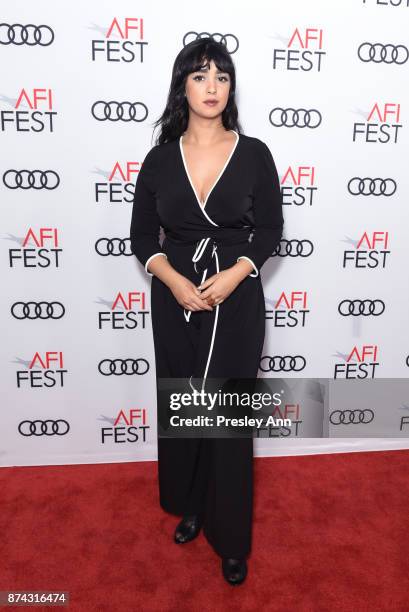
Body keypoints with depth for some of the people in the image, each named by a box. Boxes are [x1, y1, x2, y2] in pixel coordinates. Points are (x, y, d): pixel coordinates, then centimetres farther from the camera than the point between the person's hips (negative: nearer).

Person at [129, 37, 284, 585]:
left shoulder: (254, 153, -2)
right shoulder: (160, 159, 2)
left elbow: (270, 230, 0)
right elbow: (142, 236, 3)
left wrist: (231, 277, -16)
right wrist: (175, 282, -14)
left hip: (237, 302, -2)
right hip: (175, 301, 2)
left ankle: (231, 538, 24)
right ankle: (189, 506, 38)